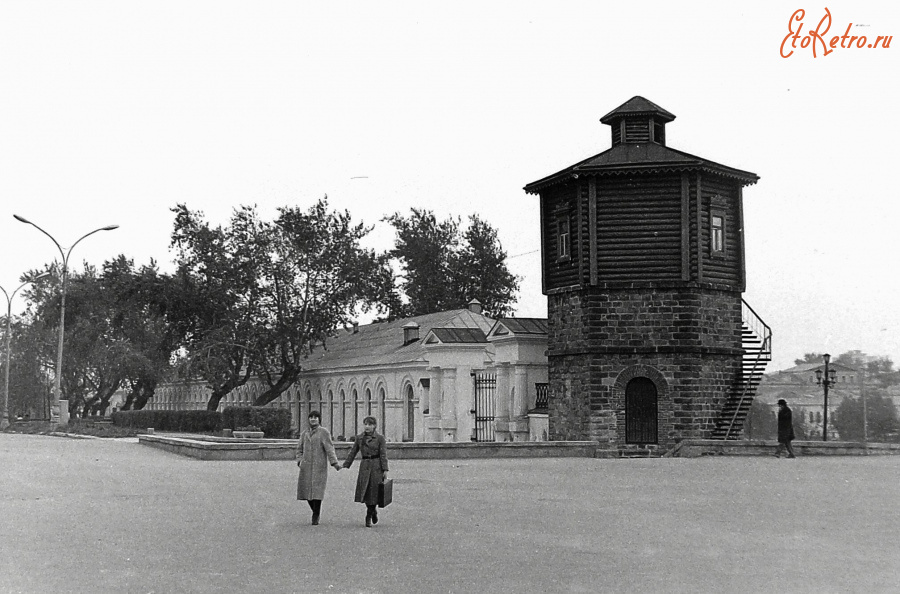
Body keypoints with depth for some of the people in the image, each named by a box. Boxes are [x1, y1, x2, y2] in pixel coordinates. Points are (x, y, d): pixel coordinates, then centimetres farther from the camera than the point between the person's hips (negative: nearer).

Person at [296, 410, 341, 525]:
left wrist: (334, 463, -22)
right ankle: (316, 511, 25)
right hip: (306, 467, 5)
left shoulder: (324, 432, -2)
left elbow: (329, 448, -11)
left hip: (319, 467, -5)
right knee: (306, 490, 2)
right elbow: (300, 449, 20)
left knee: (317, 491, -10)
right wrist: (300, 461, 1)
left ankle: (315, 517, 2)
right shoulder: (304, 434, 14)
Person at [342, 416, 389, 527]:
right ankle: (374, 511, 20)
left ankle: (369, 517, 12)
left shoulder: (380, 438, -2)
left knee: (374, 492, -2)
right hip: (364, 466, 3)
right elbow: (353, 452, 11)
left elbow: (383, 455, -6)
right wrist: (345, 466, 5)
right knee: (364, 491, -5)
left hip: (376, 467, -3)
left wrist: (385, 470, -12)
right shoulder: (359, 438, 8)